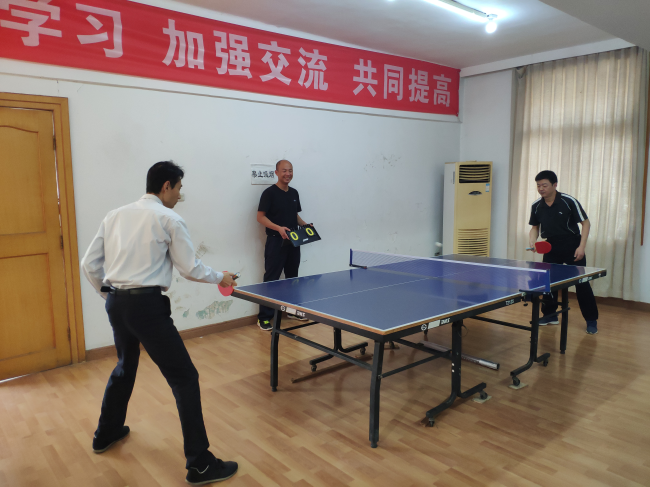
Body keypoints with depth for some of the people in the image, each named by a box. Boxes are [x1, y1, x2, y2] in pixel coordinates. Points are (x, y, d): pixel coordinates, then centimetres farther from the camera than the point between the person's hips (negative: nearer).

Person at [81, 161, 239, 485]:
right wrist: (220, 278, 13)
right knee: (185, 378, -1)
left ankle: (106, 434, 48)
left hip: (115, 303, 8)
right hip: (146, 304, -7)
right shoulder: (168, 219, -6)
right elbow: (190, 269, -3)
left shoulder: (115, 216, 12)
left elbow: (89, 265, 12)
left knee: (125, 367, 31)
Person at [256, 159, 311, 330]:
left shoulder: (294, 193, 12)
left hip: (293, 241, 7)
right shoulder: (270, 193, -8)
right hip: (276, 241, -7)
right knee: (271, 279, -5)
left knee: (292, 277, 16)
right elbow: (260, 217, -12)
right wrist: (278, 228, -24)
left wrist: (305, 225, 4)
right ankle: (264, 318, 0)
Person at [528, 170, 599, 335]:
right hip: (551, 248, 4)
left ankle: (591, 320, 11)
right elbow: (535, 227, 9)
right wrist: (533, 241, -12)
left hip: (572, 248, -4)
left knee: (581, 283, -2)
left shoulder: (569, 201, -17)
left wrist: (581, 246, -19)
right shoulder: (536, 206, -6)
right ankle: (550, 315, 22)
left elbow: (586, 223, -11)